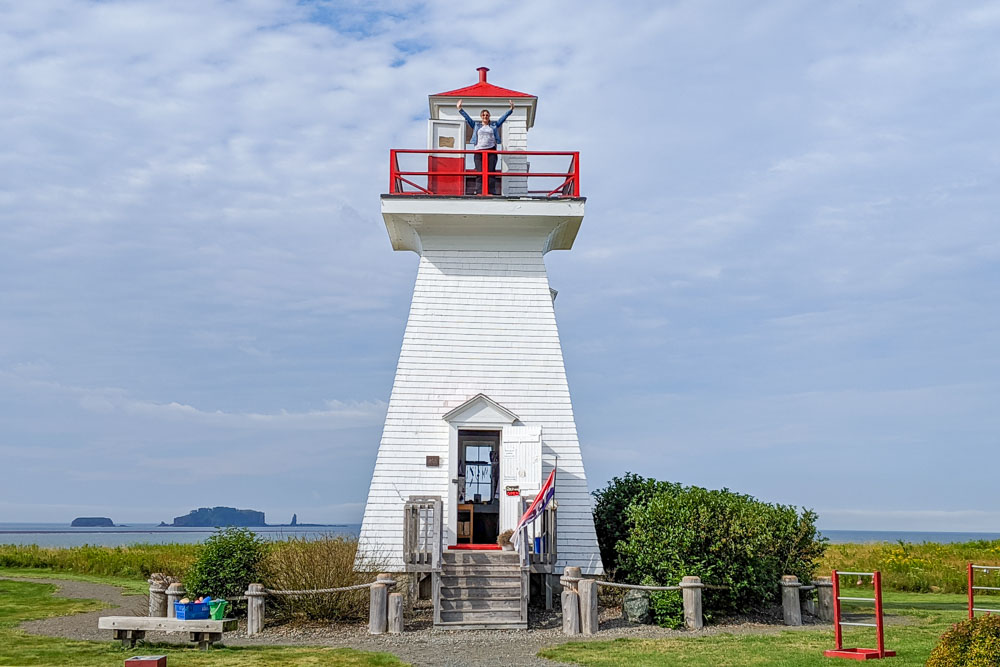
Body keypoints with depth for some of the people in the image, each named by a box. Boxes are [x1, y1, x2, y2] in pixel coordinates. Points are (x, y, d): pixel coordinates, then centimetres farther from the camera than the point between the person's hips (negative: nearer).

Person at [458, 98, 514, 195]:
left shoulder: (494, 125, 16)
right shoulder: (476, 125, 16)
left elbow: (504, 117, 15)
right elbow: (467, 117, 16)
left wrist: (511, 109, 7)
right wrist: (460, 109, 10)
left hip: (491, 150, 0)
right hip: (479, 151, 0)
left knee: (491, 172, -6)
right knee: (480, 172, -8)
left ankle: (491, 192, -8)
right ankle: (479, 192, -10)